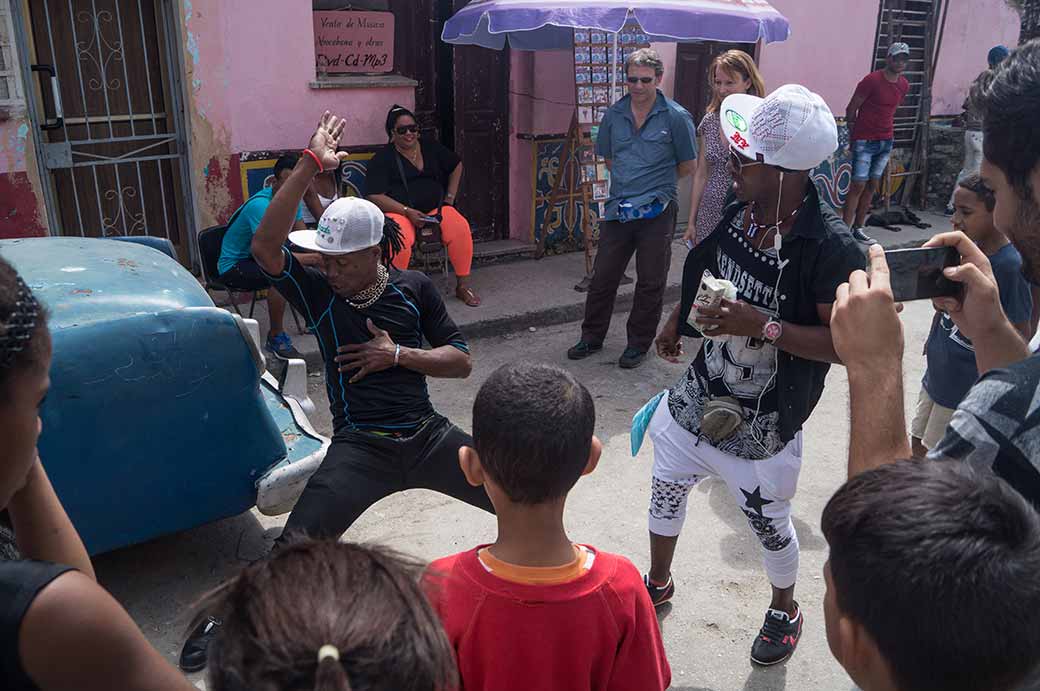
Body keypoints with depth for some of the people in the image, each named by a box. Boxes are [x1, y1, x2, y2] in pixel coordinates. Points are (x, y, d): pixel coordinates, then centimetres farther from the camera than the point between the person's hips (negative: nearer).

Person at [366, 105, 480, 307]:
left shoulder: (430, 147, 13)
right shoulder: (382, 158, 0)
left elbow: (456, 165, 28)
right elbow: (375, 197, -9)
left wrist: (450, 198, 16)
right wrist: (408, 212, -19)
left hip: (435, 208, 4)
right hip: (399, 212, -3)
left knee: (460, 227, -27)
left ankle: (463, 285, -14)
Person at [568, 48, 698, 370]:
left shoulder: (676, 117, -4)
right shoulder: (614, 115, 7)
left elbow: (688, 165, 3)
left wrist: (657, 186, 8)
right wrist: (631, 182, 12)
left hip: (657, 213, -3)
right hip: (618, 209, 4)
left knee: (650, 283, 7)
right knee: (602, 278, 9)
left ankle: (639, 343, 21)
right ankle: (592, 337, 24)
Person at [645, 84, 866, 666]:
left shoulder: (830, 246, -26)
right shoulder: (738, 211, -6)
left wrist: (764, 326, -31)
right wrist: (680, 319, 14)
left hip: (763, 418, -6)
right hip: (700, 393, 6)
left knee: (770, 523, 16)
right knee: (667, 488, 21)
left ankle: (786, 610, 48)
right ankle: (658, 582, 49)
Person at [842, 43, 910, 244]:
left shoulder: (904, 85, 8)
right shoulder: (872, 80, -11)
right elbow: (851, 109, -5)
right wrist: (853, 135, 3)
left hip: (886, 142, 6)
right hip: (865, 142, -6)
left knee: (872, 185, 7)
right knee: (858, 185, -9)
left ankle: (858, 228, 14)